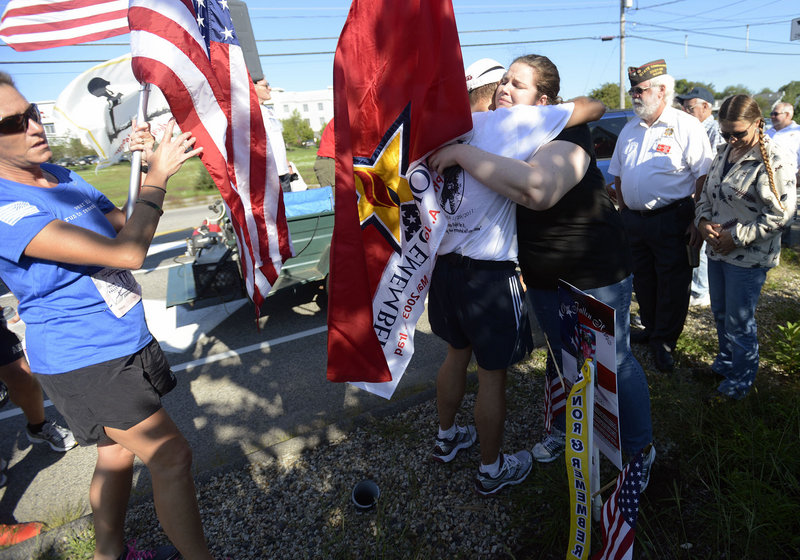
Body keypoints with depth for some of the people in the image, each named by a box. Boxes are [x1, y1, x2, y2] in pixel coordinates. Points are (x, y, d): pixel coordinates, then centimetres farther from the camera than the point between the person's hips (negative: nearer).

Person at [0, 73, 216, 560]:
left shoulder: (60, 176, 5)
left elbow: (127, 229, 11)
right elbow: (127, 253, -31)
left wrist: (154, 169, -3)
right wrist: (158, 177, -20)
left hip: (122, 342, 8)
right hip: (83, 359, -8)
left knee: (118, 454, 20)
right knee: (171, 456, -5)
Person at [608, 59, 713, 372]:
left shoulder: (686, 127, -7)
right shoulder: (629, 129, 12)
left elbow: (704, 175, -9)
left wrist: (697, 220, -15)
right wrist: (622, 211, 12)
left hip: (672, 220, -6)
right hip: (633, 219, 6)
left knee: (672, 284, 2)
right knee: (642, 281, 15)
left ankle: (663, 342, 14)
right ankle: (651, 329, 33)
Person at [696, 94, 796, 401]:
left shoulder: (774, 160, -15)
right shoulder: (725, 153, 9)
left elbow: (781, 213, -18)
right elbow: (706, 192, 16)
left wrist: (737, 237, -18)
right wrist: (703, 220, -2)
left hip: (748, 258, -7)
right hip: (717, 250, 7)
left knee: (739, 323, 4)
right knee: (720, 314, 20)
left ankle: (739, 382, 23)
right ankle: (724, 364, 41)